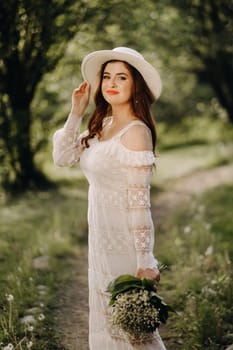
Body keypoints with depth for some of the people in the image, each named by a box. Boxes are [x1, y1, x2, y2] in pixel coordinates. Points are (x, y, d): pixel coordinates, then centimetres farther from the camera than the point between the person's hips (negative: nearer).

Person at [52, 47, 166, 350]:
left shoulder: (135, 132, -19)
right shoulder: (102, 125, 6)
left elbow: (139, 201, -22)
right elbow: (62, 157, 8)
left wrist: (145, 262, -21)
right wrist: (76, 113, 1)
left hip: (123, 236, -8)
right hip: (101, 234, 8)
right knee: (106, 316, 19)